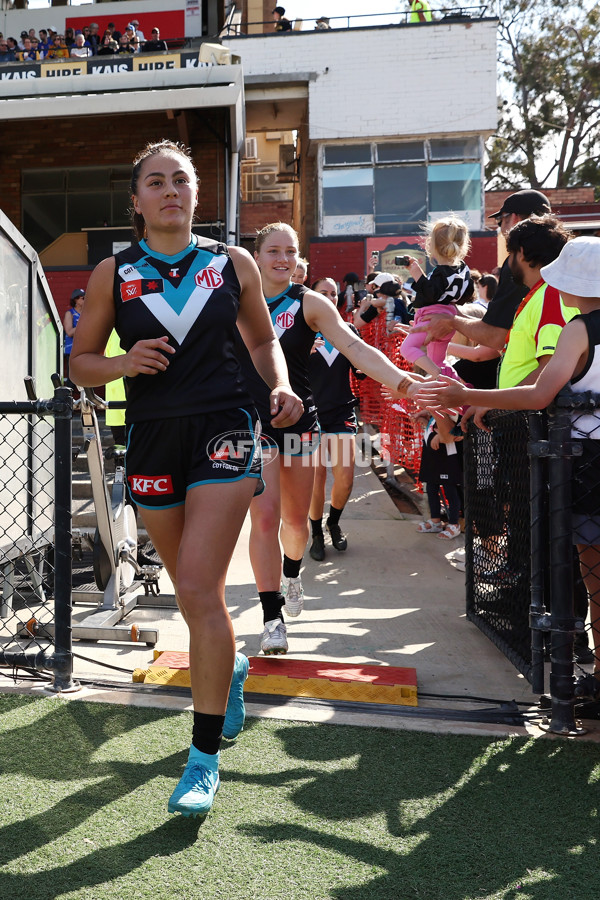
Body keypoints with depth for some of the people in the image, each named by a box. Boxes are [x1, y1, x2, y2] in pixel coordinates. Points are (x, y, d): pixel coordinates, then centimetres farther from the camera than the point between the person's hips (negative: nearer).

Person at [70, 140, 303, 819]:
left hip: (223, 431, -2)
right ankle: (228, 668, 46)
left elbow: (262, 338, 16)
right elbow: (81, 363, 8)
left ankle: (205, 755, 0)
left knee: (199, 589, -13)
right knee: (192, 593, 14)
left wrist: (280, 386, -3)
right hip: (153, 438, 2)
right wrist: (123, 363, -14)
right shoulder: (112, 274, 5)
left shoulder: (233, 264, 5)